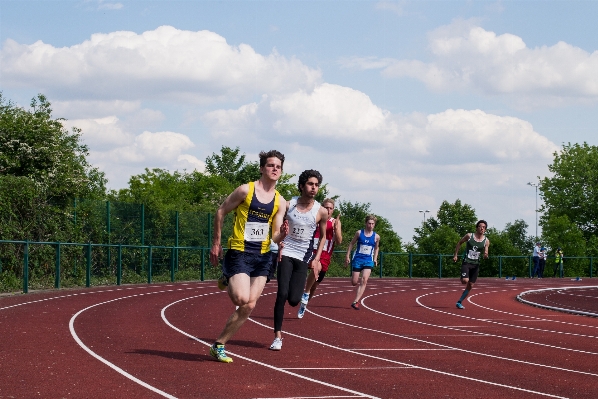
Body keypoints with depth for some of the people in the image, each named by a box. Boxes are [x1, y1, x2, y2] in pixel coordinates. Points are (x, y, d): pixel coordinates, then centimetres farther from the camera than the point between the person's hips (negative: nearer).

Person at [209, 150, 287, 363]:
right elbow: (220, 212, 0)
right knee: (242, 299, -21)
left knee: (249, 306, 0)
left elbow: (275, 235, 4)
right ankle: (227, 281, 13)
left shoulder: (280, 201, 6)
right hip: (239, 253, -5)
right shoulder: (245, 190, -8)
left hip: (263, 257, 5)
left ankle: (219, 345, 11)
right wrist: (216, 244, 0)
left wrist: (282, 234, -20)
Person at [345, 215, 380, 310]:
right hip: (357, 259, 0)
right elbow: (351, 244, 6)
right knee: (354, 282, 1)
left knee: (364, 280, -18)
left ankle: (355, 302, -19)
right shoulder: (359, 233, -2)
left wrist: (375, 259, 12)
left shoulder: (376, 237, 2)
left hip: (368, 261, 0)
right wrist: (347, 256, 2)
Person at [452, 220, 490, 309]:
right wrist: (455, 255, 5)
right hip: (466, 262, -3)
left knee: (470, 286, 3)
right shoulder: (469, 236, -5)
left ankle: (459, 302, 16)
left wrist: (486, 255, -23)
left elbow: (486, 254, 1)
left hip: (476, 264, 3)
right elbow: (459, 243, 9)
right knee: (465, 281, -25)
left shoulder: (486, 241, 0)